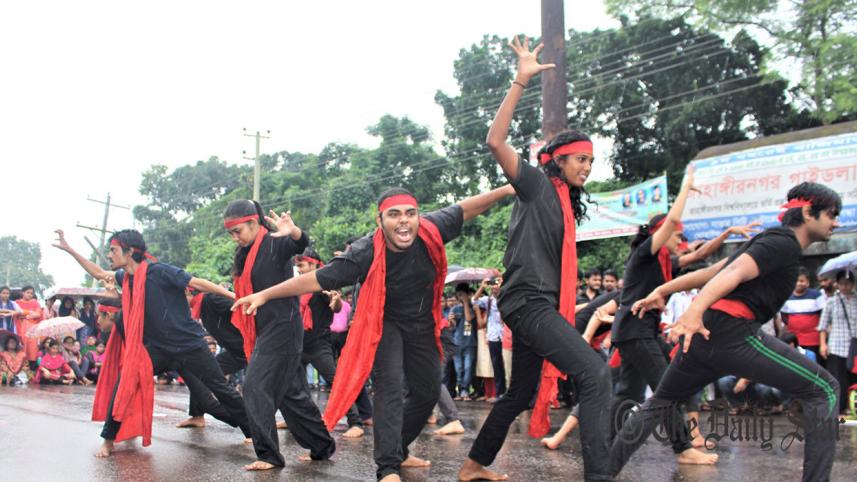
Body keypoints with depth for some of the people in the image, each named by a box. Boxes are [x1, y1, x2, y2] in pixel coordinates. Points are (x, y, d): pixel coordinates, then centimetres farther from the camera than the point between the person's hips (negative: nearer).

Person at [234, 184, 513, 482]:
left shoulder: (432, 231, -26)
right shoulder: (366, 254, -33)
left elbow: (466, 209, -10)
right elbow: (316, 280, -28)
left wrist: (506, 190, -11)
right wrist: (265, 295, -29)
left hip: (422, 324, 5)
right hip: (385, 323, -4)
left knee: (428, 392, 12)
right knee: (390, 386, -22)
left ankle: (397, 451, 31)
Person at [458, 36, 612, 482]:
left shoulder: (565, 202, 21)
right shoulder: (537, 184, -2)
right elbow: (496, 142, -17)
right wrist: (521, 82, -21)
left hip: (542, 304, 10)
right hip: (528, 300, -10)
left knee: (521, 393, 16)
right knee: (595, 374, -21)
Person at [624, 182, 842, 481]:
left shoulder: (772, 241, 24)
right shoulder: (785, 243, -4)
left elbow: (710, 272, 23)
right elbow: (734, 273, -20)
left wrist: (662, 291, 24)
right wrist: (695, 310, -33)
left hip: (701, 334, 10)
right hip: (732, 333, -10)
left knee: (661, 403, 22)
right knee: (824, 391, -1)